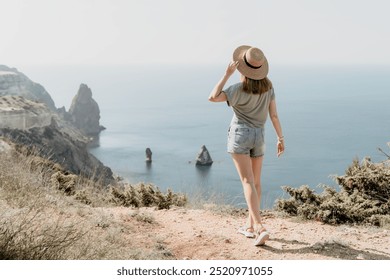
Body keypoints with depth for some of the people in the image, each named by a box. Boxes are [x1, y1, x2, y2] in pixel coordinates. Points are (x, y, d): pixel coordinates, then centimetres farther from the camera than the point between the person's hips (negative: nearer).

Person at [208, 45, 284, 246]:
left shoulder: (239, 88, -15)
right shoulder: (268, 87, 0)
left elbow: (212, 97, -20)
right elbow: (273, 114, 1)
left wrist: (227, 74, -17)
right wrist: (280, 138, 9)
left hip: (240, 134, -5)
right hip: (258, 136, 5)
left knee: (248, 182, -10)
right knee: (256, 182, 15)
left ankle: (260, 228, -22)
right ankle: (250, 226, 22)